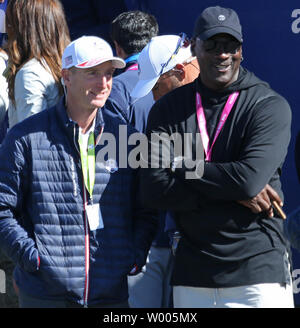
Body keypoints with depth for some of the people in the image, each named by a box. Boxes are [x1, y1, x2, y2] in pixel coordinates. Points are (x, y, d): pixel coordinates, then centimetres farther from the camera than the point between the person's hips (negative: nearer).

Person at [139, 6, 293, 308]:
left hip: (260, 273, -3)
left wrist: (184, 167, -7)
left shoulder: (269, 107, -2)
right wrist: (234, 193, -11)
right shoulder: (168, 110, 7)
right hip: (191, 277, 3)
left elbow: (250, 178, -17)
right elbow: (154, 191, -5)